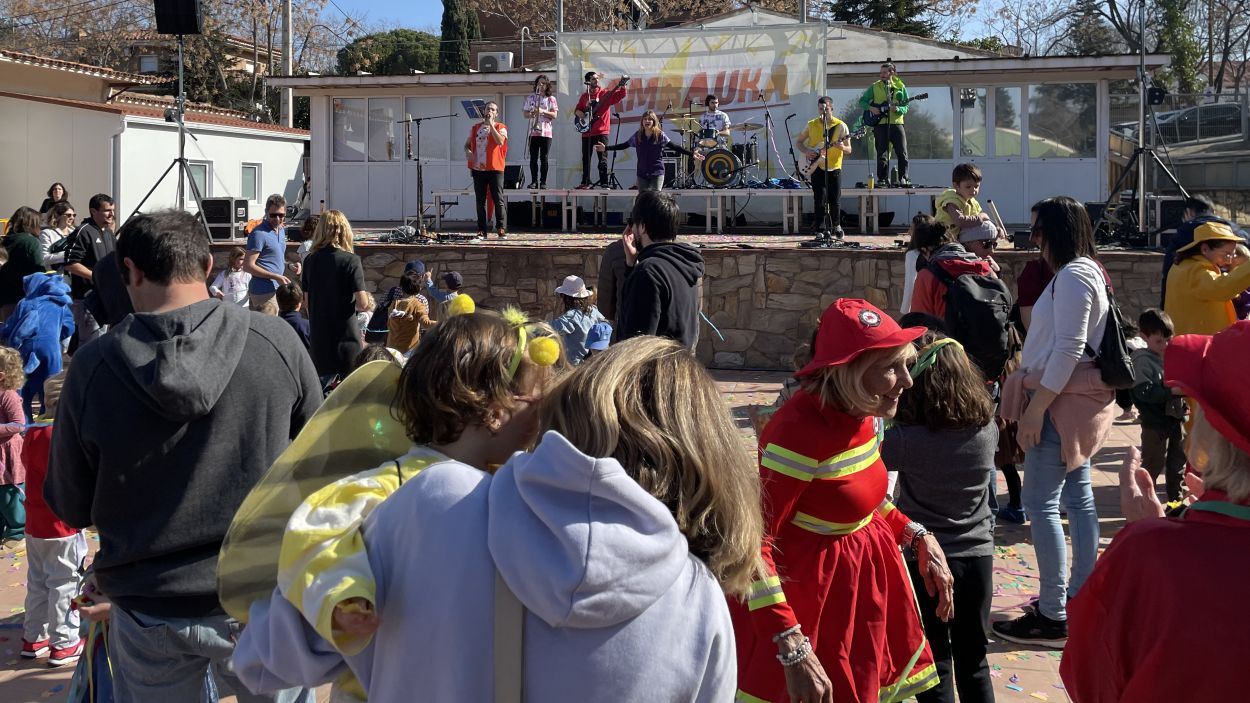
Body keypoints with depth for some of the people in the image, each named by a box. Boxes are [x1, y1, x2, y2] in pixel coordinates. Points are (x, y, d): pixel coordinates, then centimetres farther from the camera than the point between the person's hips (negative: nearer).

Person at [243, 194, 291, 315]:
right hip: (264, 292, -9)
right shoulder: (259, 233, -14)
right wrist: (276, 277, -19)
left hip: (275, 290, 9)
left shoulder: (281, 230, 15)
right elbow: (248, 266, -17)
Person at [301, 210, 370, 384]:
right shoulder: (351, 261, -12)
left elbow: (307, 301, 8)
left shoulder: (310, 261, 1)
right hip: (346, 335, -4)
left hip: (319, 335, 4)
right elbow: (363, 303, -15)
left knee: (322, 386, 13)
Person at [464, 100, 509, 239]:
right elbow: (467, 144, 19)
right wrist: (467, 151, -4)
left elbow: (500, 141, -16)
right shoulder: (475, 128, 14)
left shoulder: (500, 127, 3)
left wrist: (491, 124, -12)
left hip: (495, 168, -4)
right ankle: (481, 230, 10)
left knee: (498, 200, -7)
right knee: (480, 201, 5)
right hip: (478, 169, 4)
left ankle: (502, 229, -3)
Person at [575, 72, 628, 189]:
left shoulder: (605, 94, 2)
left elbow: (620, 95, -11)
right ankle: (585, 182, 17)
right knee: (586, 159, 9)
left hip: (601, 132, -4)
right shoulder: (584, 96, 13)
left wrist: (622, 86, -28)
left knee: (602, 159, -8)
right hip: (586, 132, 4)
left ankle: (604, 183, -8)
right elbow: (577, 109, 19)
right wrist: (579, 113, -3)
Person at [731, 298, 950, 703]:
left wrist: (919, 538, 3)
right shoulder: (800, 431, -28)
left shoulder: (867, 416, -2)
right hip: (804, 595, -8)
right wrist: (793, 651, -32)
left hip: (862, 583, 8)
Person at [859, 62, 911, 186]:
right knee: (882, 155, 1)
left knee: (902, 153, -5)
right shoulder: (875, 87, 8)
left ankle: (903, 178, 1)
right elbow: (861, 101, 10)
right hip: (880, 125, 0)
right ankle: (883, 179, 7)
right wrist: (870, 108, -8)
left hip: (896, 123, 0)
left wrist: (897, 109, -17)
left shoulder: (900, 87, 6)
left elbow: (906, 107, 4)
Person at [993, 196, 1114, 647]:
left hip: (1063, 401, -11)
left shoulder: (1073, 275, -16)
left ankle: (1053, 617, -6)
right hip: (1074, 401, 11)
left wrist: (1036, 407, -22)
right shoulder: (1086, 271, 16)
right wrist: (1036, 401, 18)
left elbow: (1068, 348, -23)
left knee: (1040, 503, -9)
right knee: (1077, 496, 13)